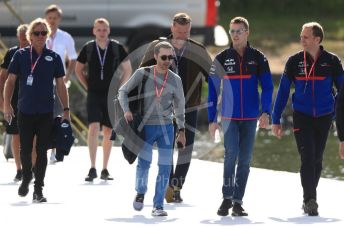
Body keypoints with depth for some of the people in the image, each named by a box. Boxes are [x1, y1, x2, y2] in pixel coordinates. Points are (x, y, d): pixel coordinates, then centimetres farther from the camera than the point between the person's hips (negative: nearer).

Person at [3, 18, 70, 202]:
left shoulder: (53, 57, 3)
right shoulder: (21, 55, 1)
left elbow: (60, 85, 7)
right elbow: (11, 80, 3)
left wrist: (66, 109, 3)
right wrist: (7, 103, -6)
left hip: (46, 112, 0)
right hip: (25, 111, 0)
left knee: (42, 151, 0)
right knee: (25, 149, 7)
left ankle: (38, 190, 5)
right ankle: (26, 178, 33)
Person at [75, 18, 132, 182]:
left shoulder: (116, 48, -2)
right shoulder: (88, 48, 0)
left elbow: (128, 70, 8)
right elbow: (78, 69, 15)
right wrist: (87, 86, 7)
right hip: (94, 94, -1)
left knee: (108, 132, 5)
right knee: (93, 128, -15)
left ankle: (104, 170, 14)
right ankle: (92, 169, -15)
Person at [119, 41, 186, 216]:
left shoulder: (175, 80, 3)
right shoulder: (142, 74, -3)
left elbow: (179, 106, 13)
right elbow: (123, 91, 3)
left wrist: (181, 130, 12)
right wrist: (126, 110, -13)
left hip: (166, 127, 2)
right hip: (146, 127, -2)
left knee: (165, 168, -1)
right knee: (143, 163, -5)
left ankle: (158, 205, 7)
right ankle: (140, 192, 24)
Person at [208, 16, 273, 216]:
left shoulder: (258, 58, 2)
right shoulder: (222, 58, 1)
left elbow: (267, 87, 2)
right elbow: (213, 90, 4)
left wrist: (266, 112, -11)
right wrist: (212, 119, 0)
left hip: (250, 117, 1)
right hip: (229, 117, -1)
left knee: (245, 159, 4)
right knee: (231, 154, -14)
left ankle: (238, 201, 11)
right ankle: (227, 198, -3)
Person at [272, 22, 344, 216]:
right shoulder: (294, 61, -1)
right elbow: (283, 91, 3)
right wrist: (276, 121, 0)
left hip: (324, 118, 1)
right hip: (302, 118, -1)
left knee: (317, 160, 10)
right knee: (307, 158, -14)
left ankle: (310, 199, 24)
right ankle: (310, 200, -16)